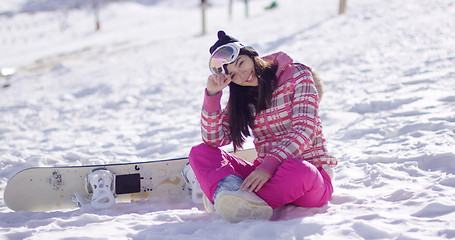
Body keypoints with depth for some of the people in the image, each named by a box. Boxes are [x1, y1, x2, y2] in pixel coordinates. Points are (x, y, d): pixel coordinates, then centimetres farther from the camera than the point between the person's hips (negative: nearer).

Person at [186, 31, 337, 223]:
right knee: (200, 151, -11)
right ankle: (233, 193, -43)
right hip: (265, 174, 5)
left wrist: (269, 166, -29)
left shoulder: (297, 76, -3)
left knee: (298, 170, -41)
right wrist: (212, 94, -8)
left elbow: (304, 129, -16)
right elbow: (214, 139, 3)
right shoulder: (243, 99, 12)